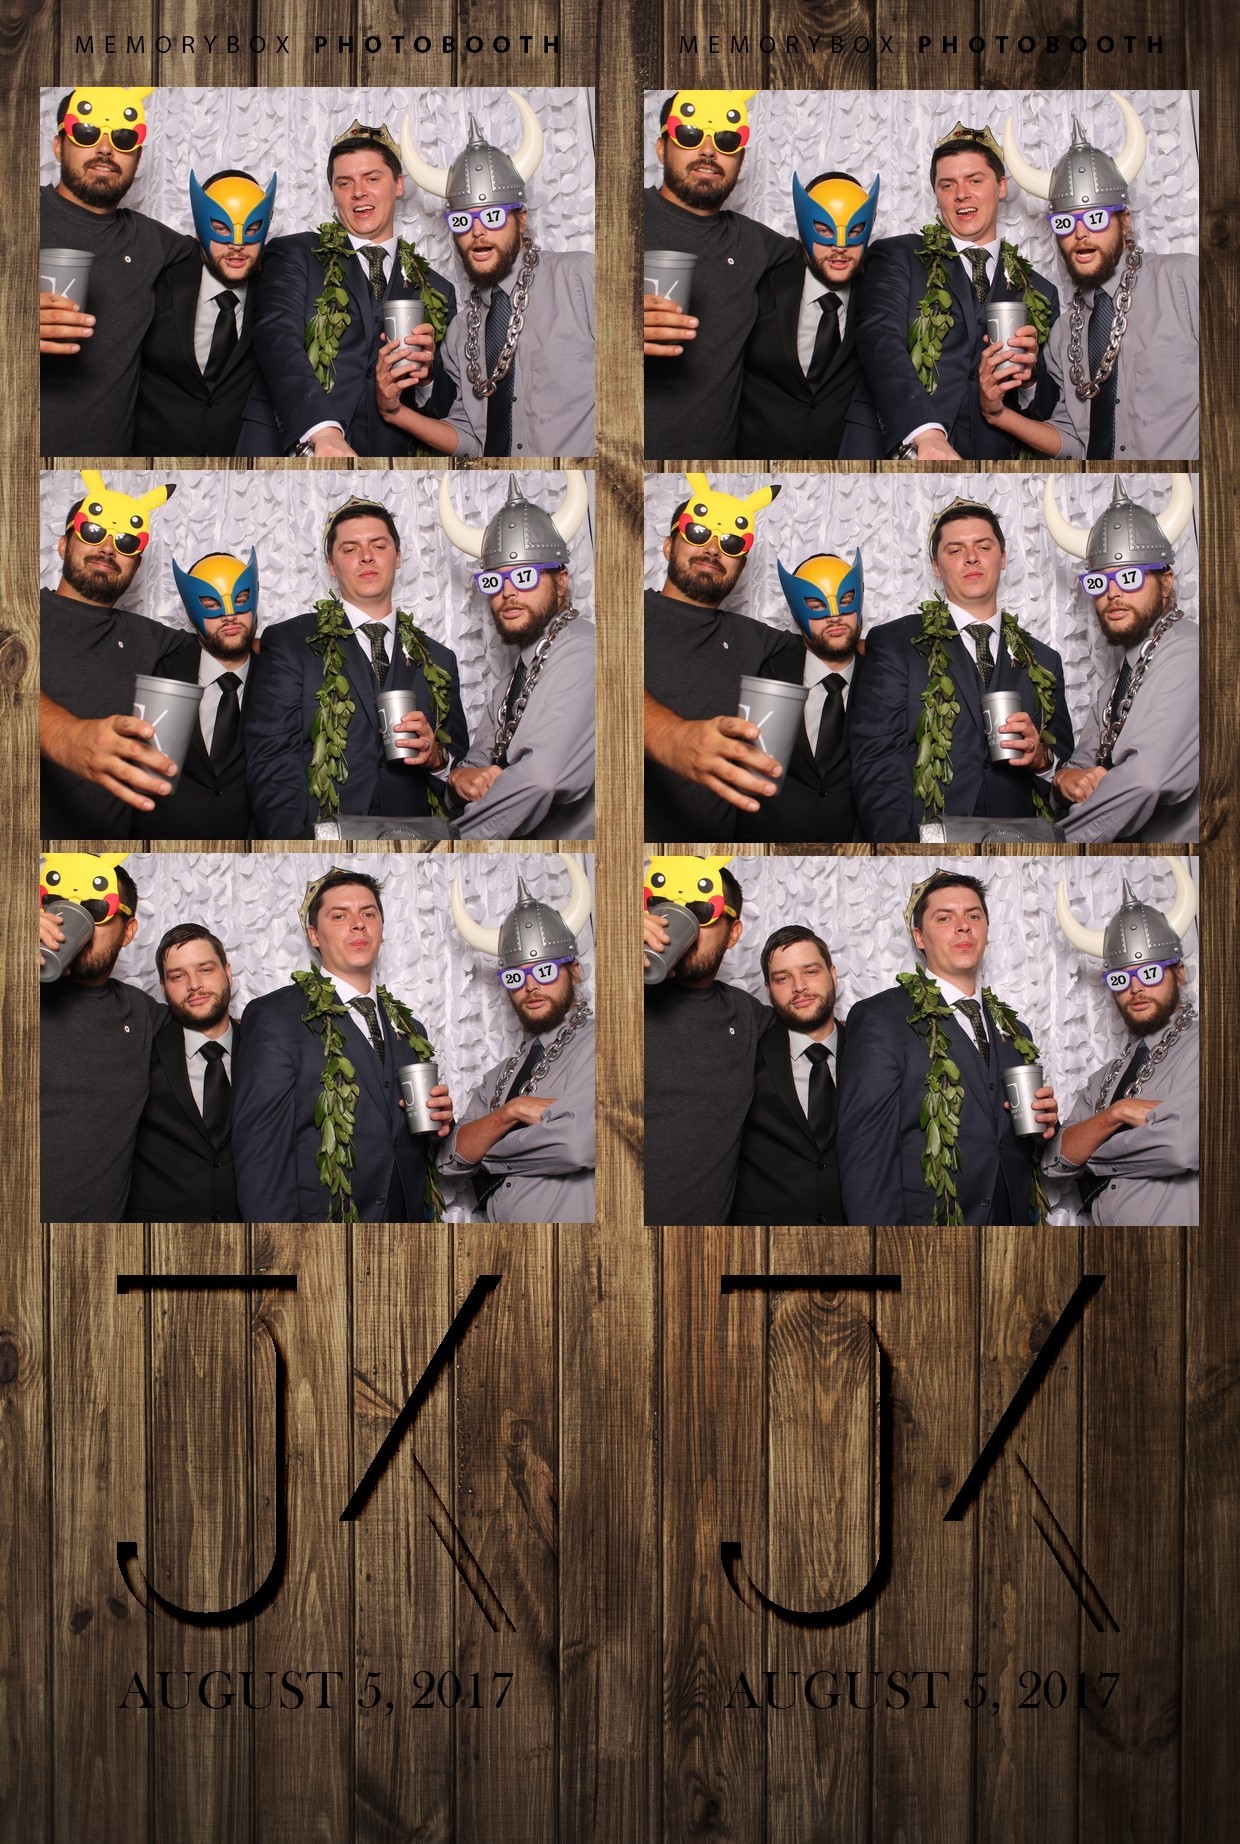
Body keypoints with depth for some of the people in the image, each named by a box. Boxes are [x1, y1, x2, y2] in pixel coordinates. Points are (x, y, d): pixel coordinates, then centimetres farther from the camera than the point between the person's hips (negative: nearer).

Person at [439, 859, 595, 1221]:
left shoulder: (592, 1045, -9)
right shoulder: (502, 1076, 13)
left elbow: (579, 1144, -22)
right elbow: (450, 1160, 5)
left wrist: (486, 1154, -5)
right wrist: (510, 1112, -13)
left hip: (573, 1215, -5)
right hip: (498, 1219, 5)